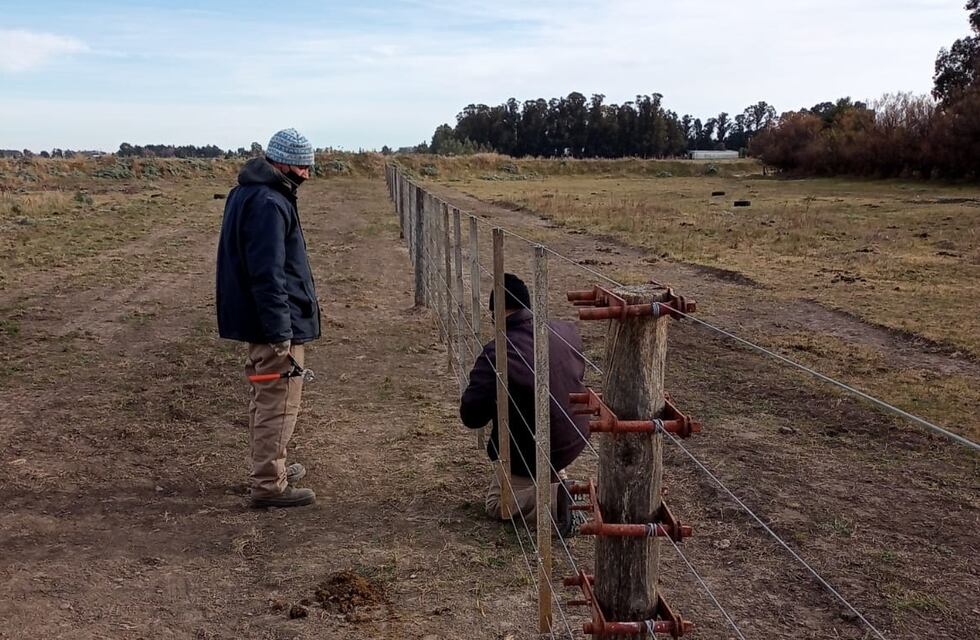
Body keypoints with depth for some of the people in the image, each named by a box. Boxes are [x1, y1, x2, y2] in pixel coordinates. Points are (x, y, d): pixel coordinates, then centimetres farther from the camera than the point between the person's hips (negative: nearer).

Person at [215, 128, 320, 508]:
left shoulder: (247, 193, 13)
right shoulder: (269, 203, -21)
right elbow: (268, 274, -25)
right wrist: (281, 333, -23)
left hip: (257, 320, 11)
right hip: (276, 322, -11)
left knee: (264, 399, 20)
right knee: (278, 404, -2)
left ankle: (272, 469, 34)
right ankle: (268, 485, 5)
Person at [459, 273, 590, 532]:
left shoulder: (497, 353, -26)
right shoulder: (567, 331, -8)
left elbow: (470, 416, -20)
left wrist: (496, 399, 0)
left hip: (534, 453, -6)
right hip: (576, 439, 6)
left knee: (496, 504, 17)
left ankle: (554, 500, -8)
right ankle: (556, 477, 24)